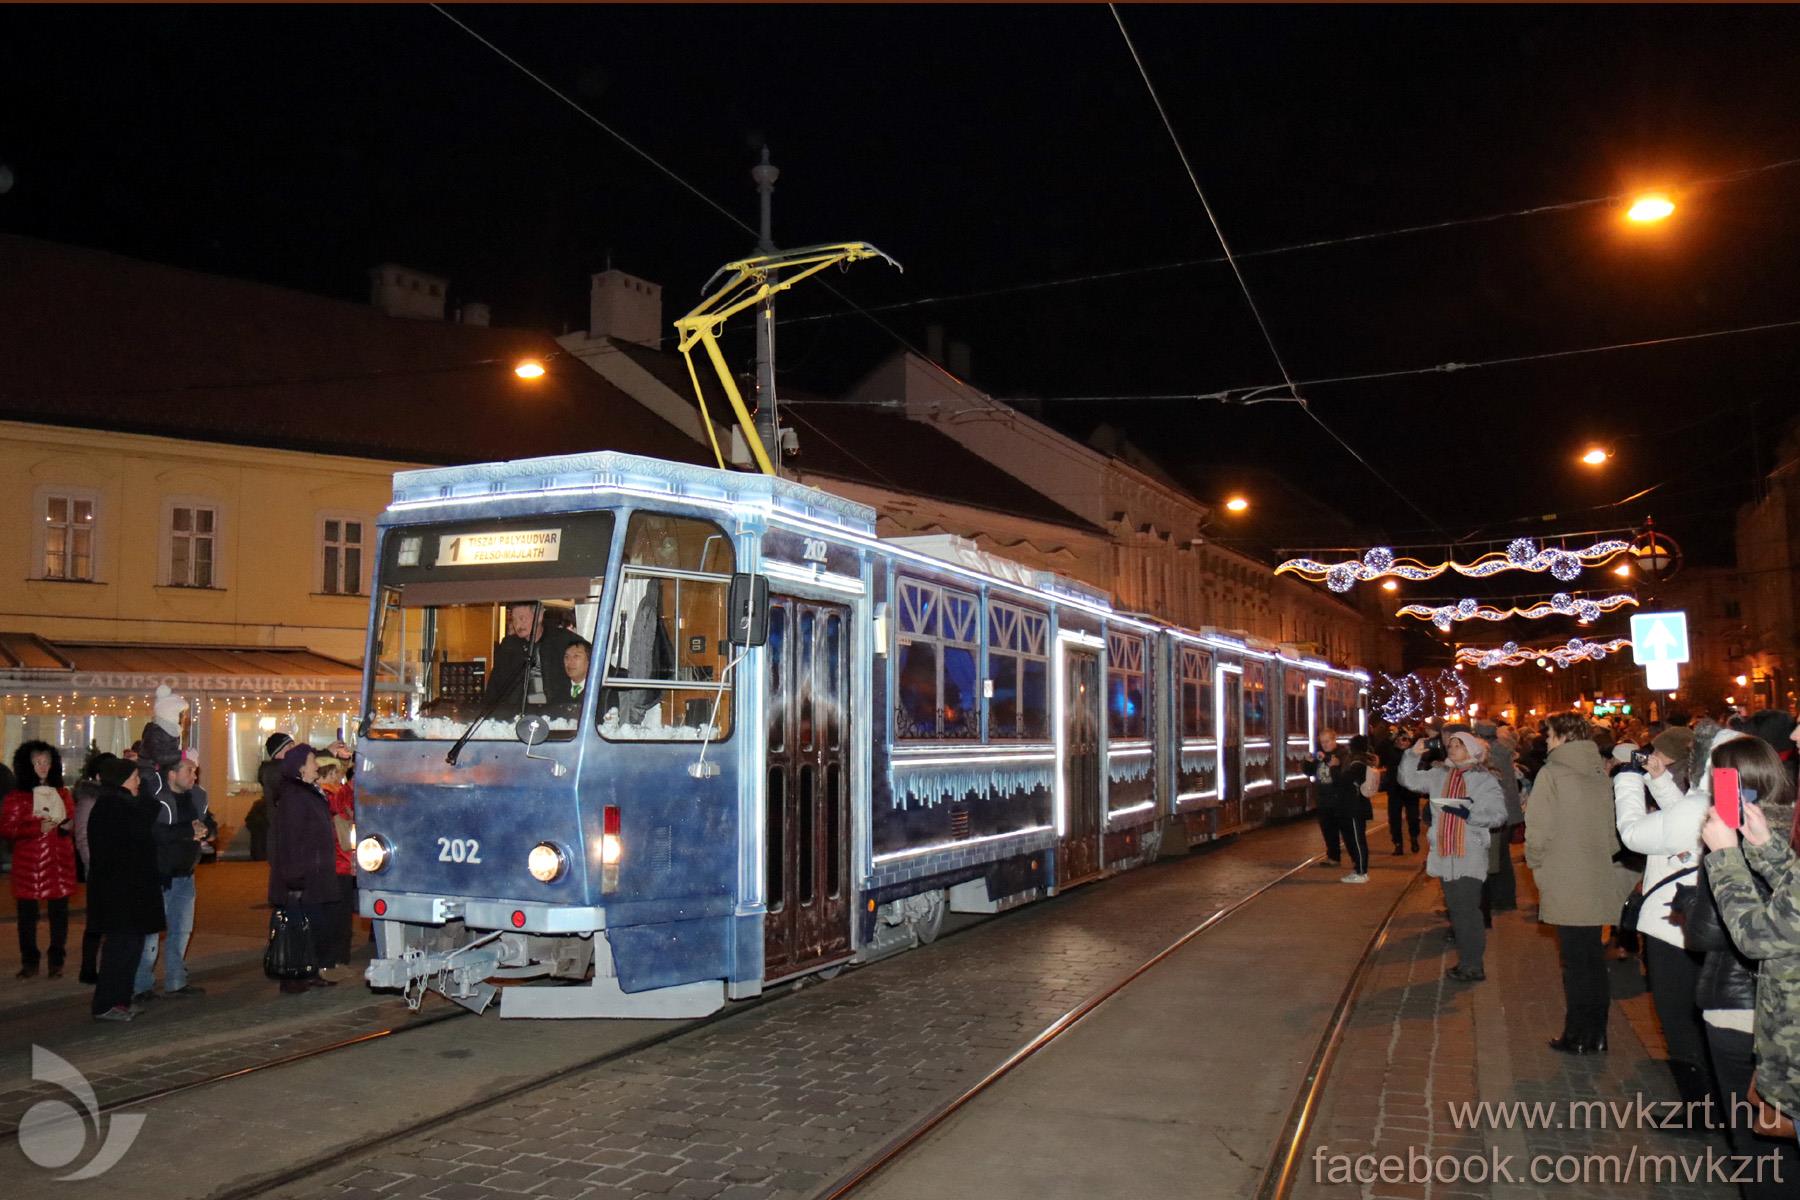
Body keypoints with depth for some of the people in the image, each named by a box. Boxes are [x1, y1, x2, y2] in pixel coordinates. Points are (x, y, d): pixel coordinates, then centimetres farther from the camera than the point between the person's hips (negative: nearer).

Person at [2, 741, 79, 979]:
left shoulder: (62, 793, 12)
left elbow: (74, 822, 19)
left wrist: (70, 826, -5)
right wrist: (38, 827, -18)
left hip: (59, 863, 3)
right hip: (28, 865, -3)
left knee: (59, 912, 4)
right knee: (27, 914, 2)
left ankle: (57, 961, 12)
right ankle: (29, 962, 12)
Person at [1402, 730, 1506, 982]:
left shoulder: (1485, 780, -2)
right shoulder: (1439, 776, 11)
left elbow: (1498, 814, -8)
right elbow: (1409, 779, 15)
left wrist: (1470, 815, -20)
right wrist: (1414, 754, 3)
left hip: (1470, 855, -5)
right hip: (1444, 853, 5)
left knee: (1467, 909, -8)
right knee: (1455, 909, 11)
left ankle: (1474, 966, -1)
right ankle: (1466, 961, 19)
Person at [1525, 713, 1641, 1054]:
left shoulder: (1552, 773, -14)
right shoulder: (1600, 773, 3)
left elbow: (1539, 830, -16)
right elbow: (1614, 826, 5)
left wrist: (1536, 862, 1)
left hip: (1565, 885, -5)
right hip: (1599, 882, 5)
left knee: (1576, 962, 2)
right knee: (1594, 958, 14)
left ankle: (1577, 1036, 10)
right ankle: (1596, 1033, 22)